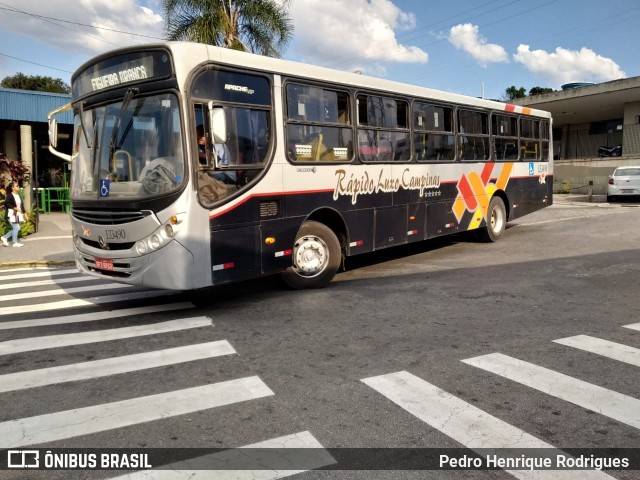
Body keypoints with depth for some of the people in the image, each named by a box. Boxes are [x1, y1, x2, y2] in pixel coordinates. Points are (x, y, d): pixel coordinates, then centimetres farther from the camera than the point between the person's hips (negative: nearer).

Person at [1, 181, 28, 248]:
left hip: (18, 214, 8)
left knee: (16, 228, 10)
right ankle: (15, 243, 5)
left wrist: (25, 213, 15)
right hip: (12, 214, -8)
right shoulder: (9, 195, -11)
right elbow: (6, 203, -18)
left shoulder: (18, 195, 12)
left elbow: (21, 205, 16)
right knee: (16, 228, -6)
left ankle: (4, 237, 25)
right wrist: (15, 208, -22)